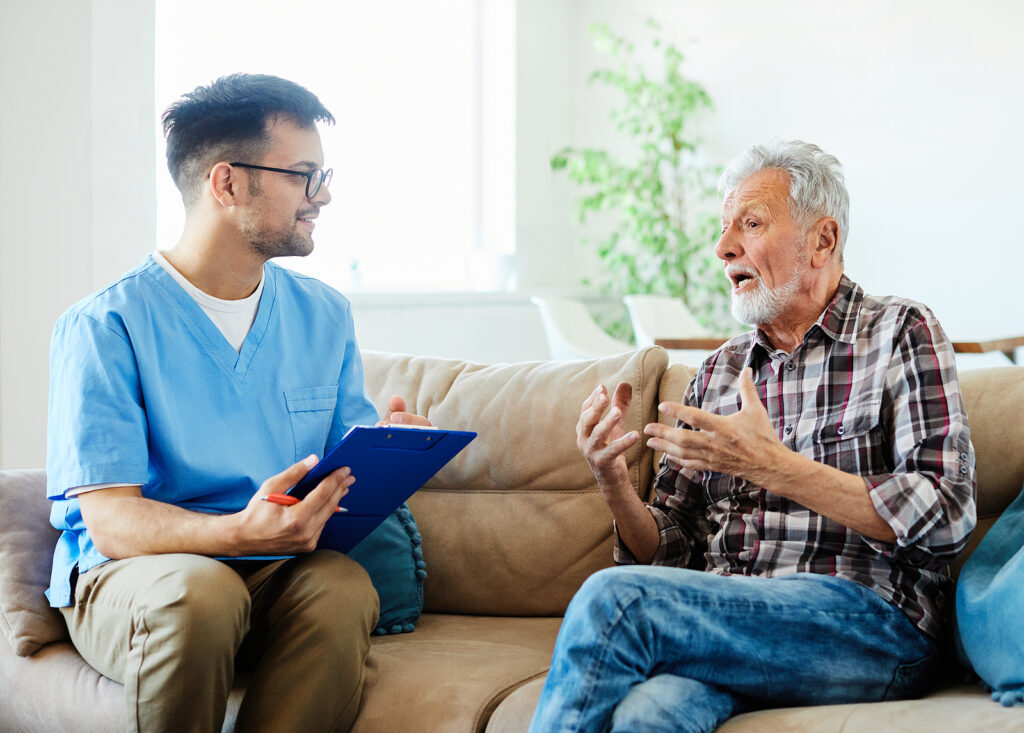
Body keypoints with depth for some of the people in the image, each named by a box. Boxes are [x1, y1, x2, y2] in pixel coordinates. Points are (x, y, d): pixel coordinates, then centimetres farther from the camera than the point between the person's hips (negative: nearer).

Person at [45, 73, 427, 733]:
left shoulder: (325, 316, 12)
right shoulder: (104, 327, -7)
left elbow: (347, 468, 14)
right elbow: (112, 521, -15)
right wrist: (242, 532, -34)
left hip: (277, 577, 4)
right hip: (128, 575, -3)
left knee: (344, 586, -30)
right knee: (199, 593, -37)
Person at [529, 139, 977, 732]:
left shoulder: (900, 333, 5)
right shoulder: (719, 371, 21)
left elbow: (947, 517, -9)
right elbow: (670, 550, 19)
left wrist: (772, 466, -16)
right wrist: (615, 484, -3)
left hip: (866, 621, -3)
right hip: (723, 624, 4)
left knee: (614, 597, -27)